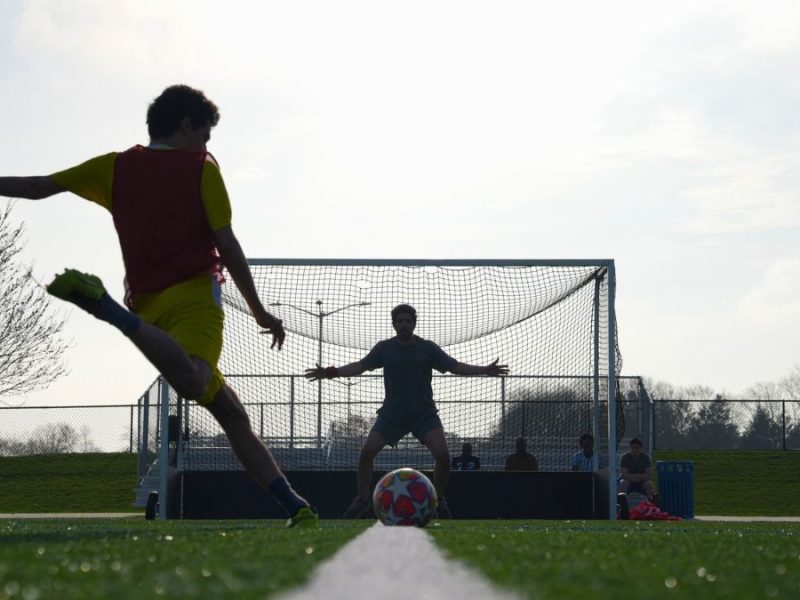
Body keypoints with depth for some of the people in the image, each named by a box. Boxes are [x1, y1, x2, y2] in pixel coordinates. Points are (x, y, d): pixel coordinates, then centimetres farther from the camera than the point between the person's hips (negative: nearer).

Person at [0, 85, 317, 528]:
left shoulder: (116, 167, 16)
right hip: (196, 296, -6)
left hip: (149, 307, 6)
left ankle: (294, 506, 2)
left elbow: (38, 187, 17)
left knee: (233, 415, 9)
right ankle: (106, 308, -45)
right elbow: (227, 245, 0)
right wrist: (259, 311, 6)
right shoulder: (201, 167, 6)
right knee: (192, 381, -37)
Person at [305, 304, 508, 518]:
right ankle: (362, 500, 0)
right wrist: (331, 372, -16)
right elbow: (361, 366, -2)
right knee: (367, 451, -14)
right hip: (392, 413, 1)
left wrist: (485, 370, -13)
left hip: (424, 414, -1)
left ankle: (439, 501, 4)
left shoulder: (428, 348, 0)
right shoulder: (384, 348, 2)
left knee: (442, 455, -18)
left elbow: (455, 366, -1)